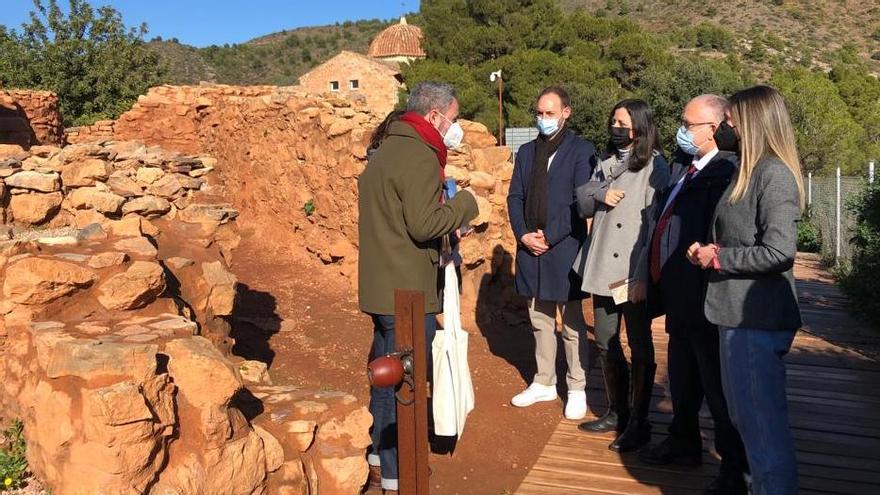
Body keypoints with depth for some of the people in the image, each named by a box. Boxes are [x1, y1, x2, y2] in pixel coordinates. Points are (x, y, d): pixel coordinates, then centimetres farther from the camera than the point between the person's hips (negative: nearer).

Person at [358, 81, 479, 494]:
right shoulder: (419, 156, -17)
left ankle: (378, 460, 34)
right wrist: (464, 205, -9)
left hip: (381, 288, 10)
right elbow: (423, 223, -24)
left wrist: (447, 215, 11)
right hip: (406, 291, -10)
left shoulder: (386, 150, 15)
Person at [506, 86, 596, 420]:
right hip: (530, 248, 5)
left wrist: (549, 236, -14)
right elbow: (515, 197, 10)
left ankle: (577, 389, 16)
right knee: (540, 322, 14)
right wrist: (524, 235, -4)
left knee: (572, 325, 4)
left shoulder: (581, 151, -4)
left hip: (565, 249, -5)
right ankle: (544, 383, 27)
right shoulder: (526, 151, 13)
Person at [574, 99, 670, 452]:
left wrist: (643, 276, -18)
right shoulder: (607, 164, 13)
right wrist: (599, 195, -10)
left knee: (640, 348, 5)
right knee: (606, 345, 14)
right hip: (603, 270, 7)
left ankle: (638, 423, 16)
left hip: (635, 275, -7)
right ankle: (617, 412, 30)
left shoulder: (654, 167, -8)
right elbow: (581, 204, 12)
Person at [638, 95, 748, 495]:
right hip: (679, 297, 9)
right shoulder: (682, 168, 10)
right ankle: (684, 444, 43)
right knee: (682, 378, 23)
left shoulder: (724, 174, -19)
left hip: (705, 301, -9)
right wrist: (661, 286, 14)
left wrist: (706, 294, -24)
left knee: (717, 386, 4)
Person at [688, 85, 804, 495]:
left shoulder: (774, 174, -15)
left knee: (762, 420, 0)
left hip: (758, 318, -10)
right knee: (746, 415, 20)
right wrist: (710, 252, 4)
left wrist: (718, 257, -13)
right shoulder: (752, 171, 13)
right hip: (739, 312, 10)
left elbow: (779, 252, -23)